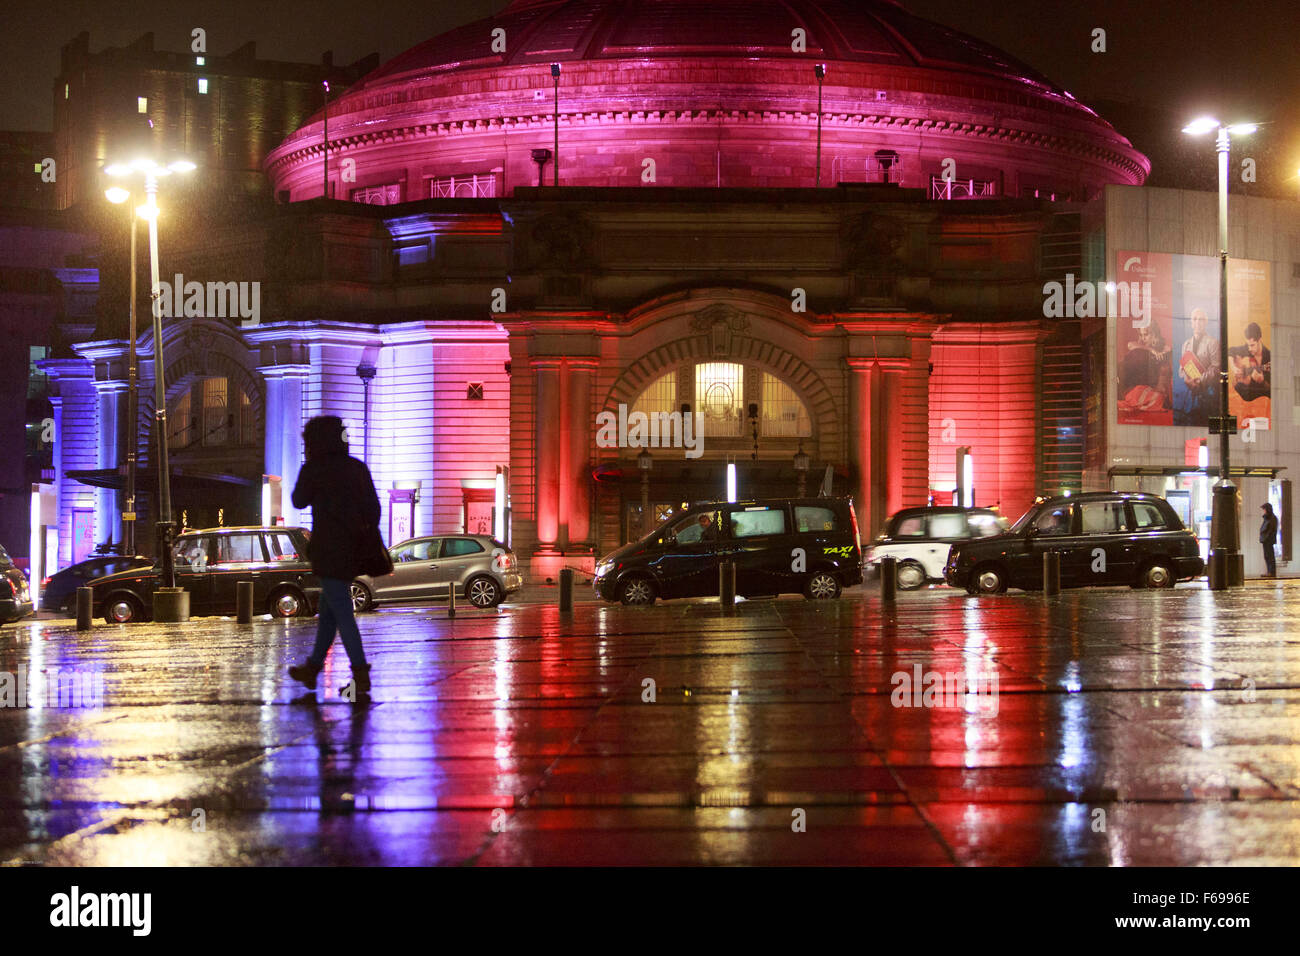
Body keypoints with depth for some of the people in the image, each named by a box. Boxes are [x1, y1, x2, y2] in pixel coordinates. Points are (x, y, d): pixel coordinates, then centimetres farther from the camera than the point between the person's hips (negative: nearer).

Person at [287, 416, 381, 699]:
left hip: (329, 550, -7)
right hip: (354, 549, 7)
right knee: (328, 609, 18)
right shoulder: (359, 468, 8)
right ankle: (312, 668, 29)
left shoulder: (314, 470, -10)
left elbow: (299, 501, 6)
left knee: (342, 614, -6)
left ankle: (361, 676, -10)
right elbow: (373, 509, 9)